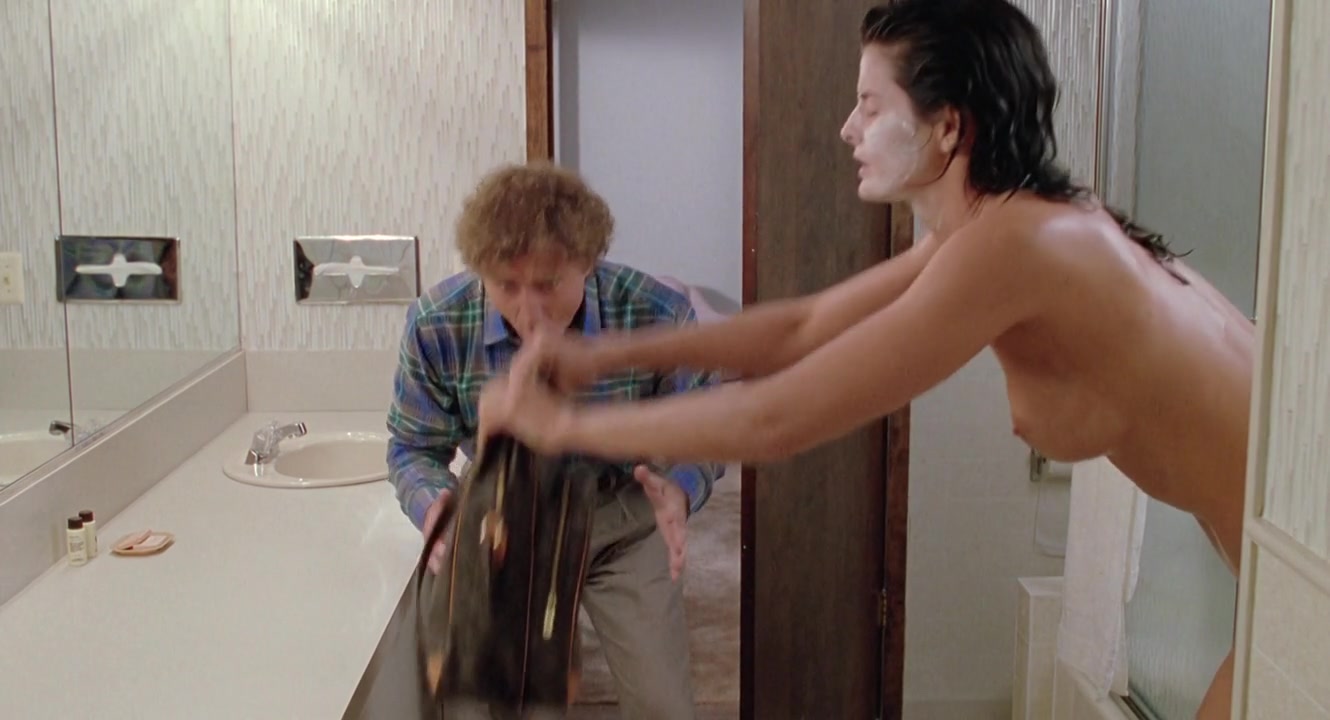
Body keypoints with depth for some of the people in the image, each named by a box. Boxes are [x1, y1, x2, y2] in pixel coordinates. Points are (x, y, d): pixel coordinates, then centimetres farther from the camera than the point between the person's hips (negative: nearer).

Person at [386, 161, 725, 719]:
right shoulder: (434, 326, -26)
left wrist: (681, 489, -36)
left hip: (624, 527, -1)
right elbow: (414, 448, -10)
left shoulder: (657, 316, -29)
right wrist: (433, 504, -33)